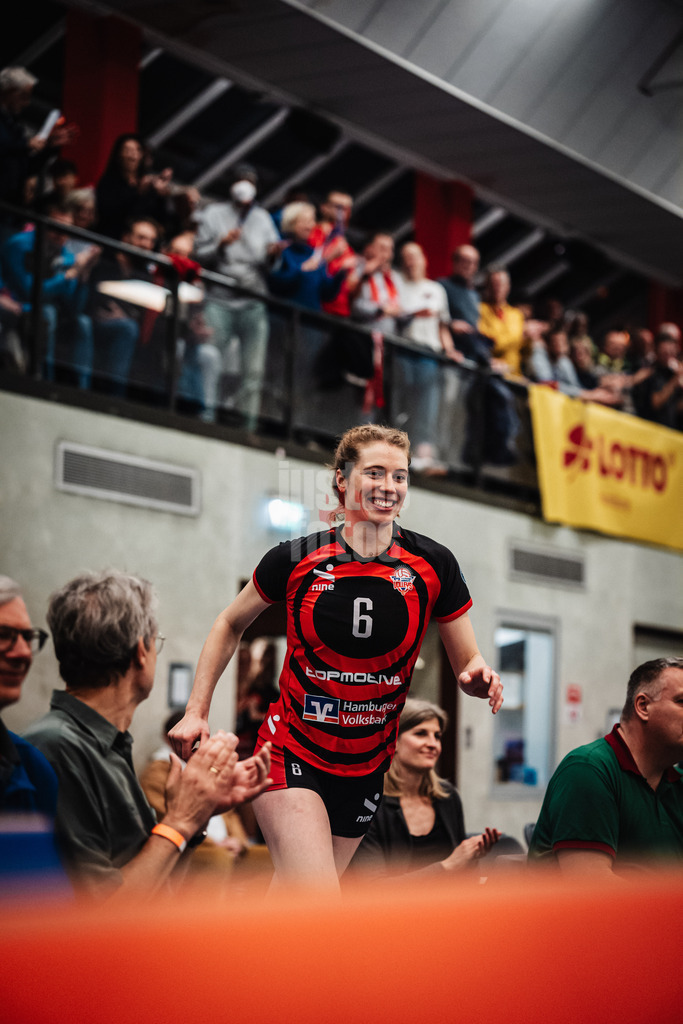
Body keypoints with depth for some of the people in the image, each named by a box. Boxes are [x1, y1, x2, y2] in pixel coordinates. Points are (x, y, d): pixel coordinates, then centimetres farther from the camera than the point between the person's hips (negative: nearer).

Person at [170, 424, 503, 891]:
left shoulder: (434, 565, -5)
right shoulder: (296, 559, -8)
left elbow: (468, 666, 2)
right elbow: (230, 625, 9)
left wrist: (480, 677, -22)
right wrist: (196, 711, 1)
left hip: (365, 770, 3)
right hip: (291, 757, -3)